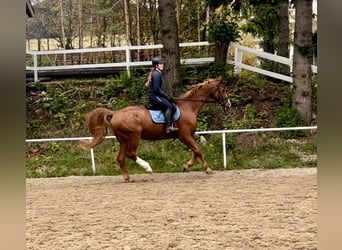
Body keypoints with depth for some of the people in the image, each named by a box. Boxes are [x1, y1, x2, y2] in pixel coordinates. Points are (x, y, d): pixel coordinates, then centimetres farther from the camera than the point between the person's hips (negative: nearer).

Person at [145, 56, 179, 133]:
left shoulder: (159, 73, 17)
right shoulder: (156, 74, -15)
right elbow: (156, 89, -21)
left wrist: (165, 95, 11)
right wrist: (165, 95, -13)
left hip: (157, 95, 10)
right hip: (154, 96, -10)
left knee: (173, 107, 5)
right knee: (169, 106, -21)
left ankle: (170, 125, 2)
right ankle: (168, 127, -24)